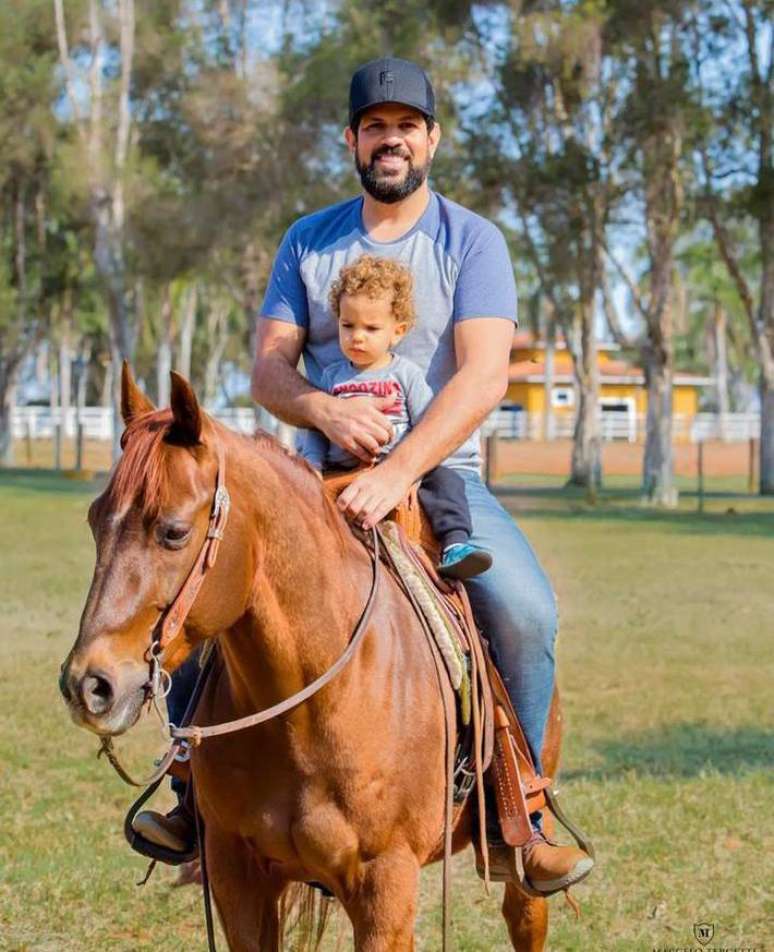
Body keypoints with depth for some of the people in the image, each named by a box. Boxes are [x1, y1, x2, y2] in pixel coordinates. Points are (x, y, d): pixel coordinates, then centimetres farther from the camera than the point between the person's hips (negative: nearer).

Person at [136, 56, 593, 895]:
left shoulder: (471, 242, 0)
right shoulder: (307, 243, 10)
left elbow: (483, 375, -14)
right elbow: (267, 369, 2)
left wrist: (400, 471, -28)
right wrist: (325, 409, -21)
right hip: (322, 476, 3)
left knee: (526, 608, -29)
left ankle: (515, 820, -13)